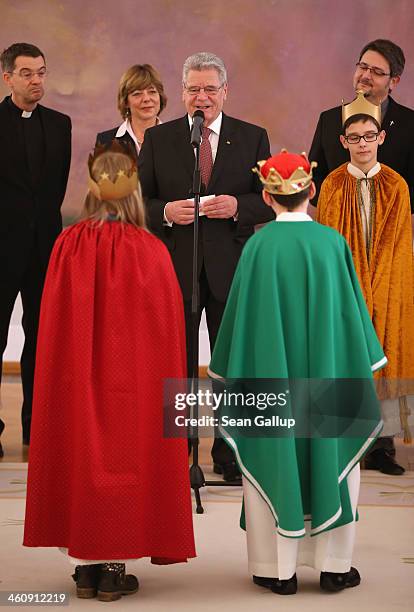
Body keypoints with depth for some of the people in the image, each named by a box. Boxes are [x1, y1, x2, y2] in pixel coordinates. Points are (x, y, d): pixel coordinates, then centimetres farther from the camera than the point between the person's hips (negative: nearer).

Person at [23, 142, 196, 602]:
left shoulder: (68, 246, -5)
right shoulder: (149, 251, -10)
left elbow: (53, 324, 2)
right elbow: (166, 327, -4)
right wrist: (165, 385, 7)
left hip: (75, 376, 2)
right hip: (134, 376, -2)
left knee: (81, 452, 11)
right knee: (126, 454, 6)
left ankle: (85, 564, 15)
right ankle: (114, 569, 8)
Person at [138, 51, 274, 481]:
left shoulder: (252, 138, 5)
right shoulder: (157, 139, 6)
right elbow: (139, 200, 4)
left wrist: (237, 206, -16)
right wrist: (166, 211, -16)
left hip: (231, 268, 0)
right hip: (175, 268, 0)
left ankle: (229, 455, 18)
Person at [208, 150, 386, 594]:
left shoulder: (258, 246, -8)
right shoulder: (333, 243, -5)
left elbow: (241, 316, -4)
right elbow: (350, 311, 1)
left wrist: (229, 373, 7)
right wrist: (359, 369, 12)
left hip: (270, 374, -1)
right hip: (327, 373, 1)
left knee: (273, 460, 7)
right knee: (330, 457, 11)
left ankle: (279, 569, 11)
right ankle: (334, 566, 14)